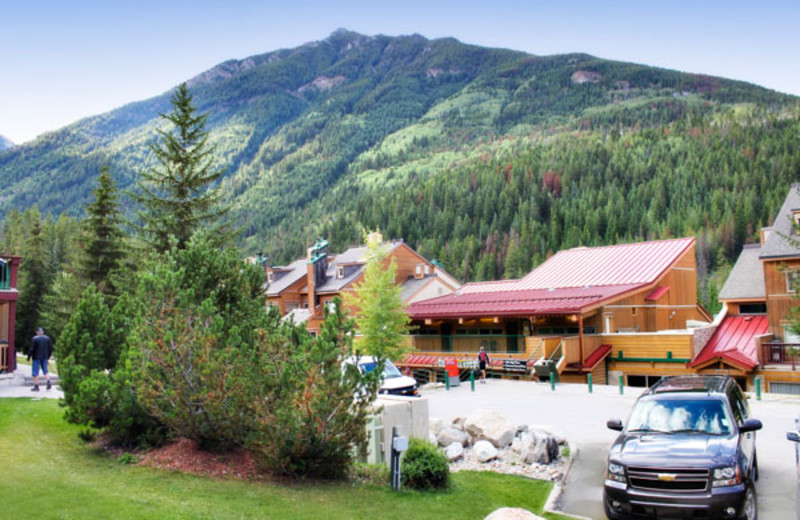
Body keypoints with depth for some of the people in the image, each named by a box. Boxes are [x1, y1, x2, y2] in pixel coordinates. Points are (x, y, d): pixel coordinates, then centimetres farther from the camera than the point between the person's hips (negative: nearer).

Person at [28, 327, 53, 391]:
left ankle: (36, 386, 4)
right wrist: (48, 357, 19)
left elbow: (32, 349, -13)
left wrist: (28, 357, -4)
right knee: (45, 370, 13)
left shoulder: (35, 339, -10)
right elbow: (51, 349, 9)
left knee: (35, 372, 3)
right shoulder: (47, 338, 6)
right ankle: (49, 382, -4)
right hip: (45, 357, 5)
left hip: (37, 357, -5)